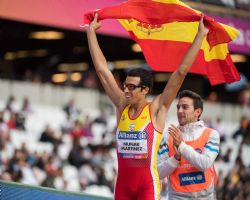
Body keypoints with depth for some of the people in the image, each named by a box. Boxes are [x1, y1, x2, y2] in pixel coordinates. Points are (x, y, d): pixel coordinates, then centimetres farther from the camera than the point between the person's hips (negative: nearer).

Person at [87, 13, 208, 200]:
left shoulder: (156, 109, -5)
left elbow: (181, 72, -7)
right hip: (123, 183, 5)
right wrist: (91, 32, 13)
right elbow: (102, 69, 11)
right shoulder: (122, 106, 7)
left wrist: (200, 36, -8)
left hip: (147, 183, -5)